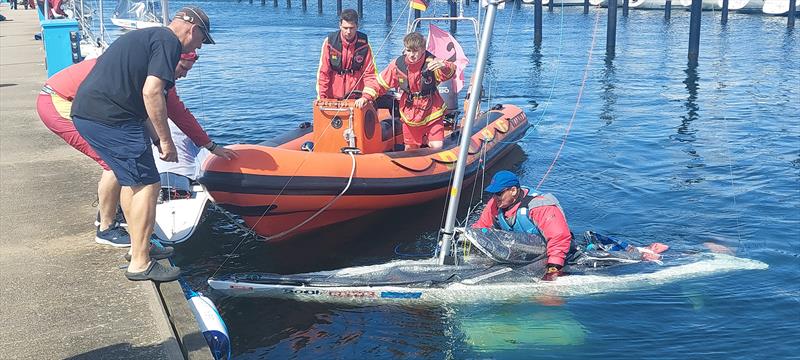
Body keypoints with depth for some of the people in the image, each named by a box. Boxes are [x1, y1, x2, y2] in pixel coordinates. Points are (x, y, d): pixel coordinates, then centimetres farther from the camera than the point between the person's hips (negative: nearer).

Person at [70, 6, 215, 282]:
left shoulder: (148, 37, 26)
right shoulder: (169, 42, -5)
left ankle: (139, 246, 31)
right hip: (109, 118, -10)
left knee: (131, 180, 22)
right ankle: (140, 264, 0)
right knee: (147, 185, -4)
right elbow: (151, 93, -18)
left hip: (85, 112, 10)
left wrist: (155, 139, 28)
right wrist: (166, 140, -10)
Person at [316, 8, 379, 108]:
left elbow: (370, 74, -5)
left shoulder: (363, 44, -4)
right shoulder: (330, 42, -6)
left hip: (356, 99, 0)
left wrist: (366, 96, -20)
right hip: (333, 98, 0)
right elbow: (323, 72, -4)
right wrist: (322, 98, -12)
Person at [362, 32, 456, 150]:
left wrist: (444, 67, -58)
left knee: (437, 147, -13)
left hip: (432, 112, -3)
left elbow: (449, 72, -36)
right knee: (410, 148, 14)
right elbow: (381, 82, 3)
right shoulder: (398, 64, -7)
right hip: (410, 113, 3)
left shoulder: (431, 63, -18)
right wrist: (367, 96, -5)